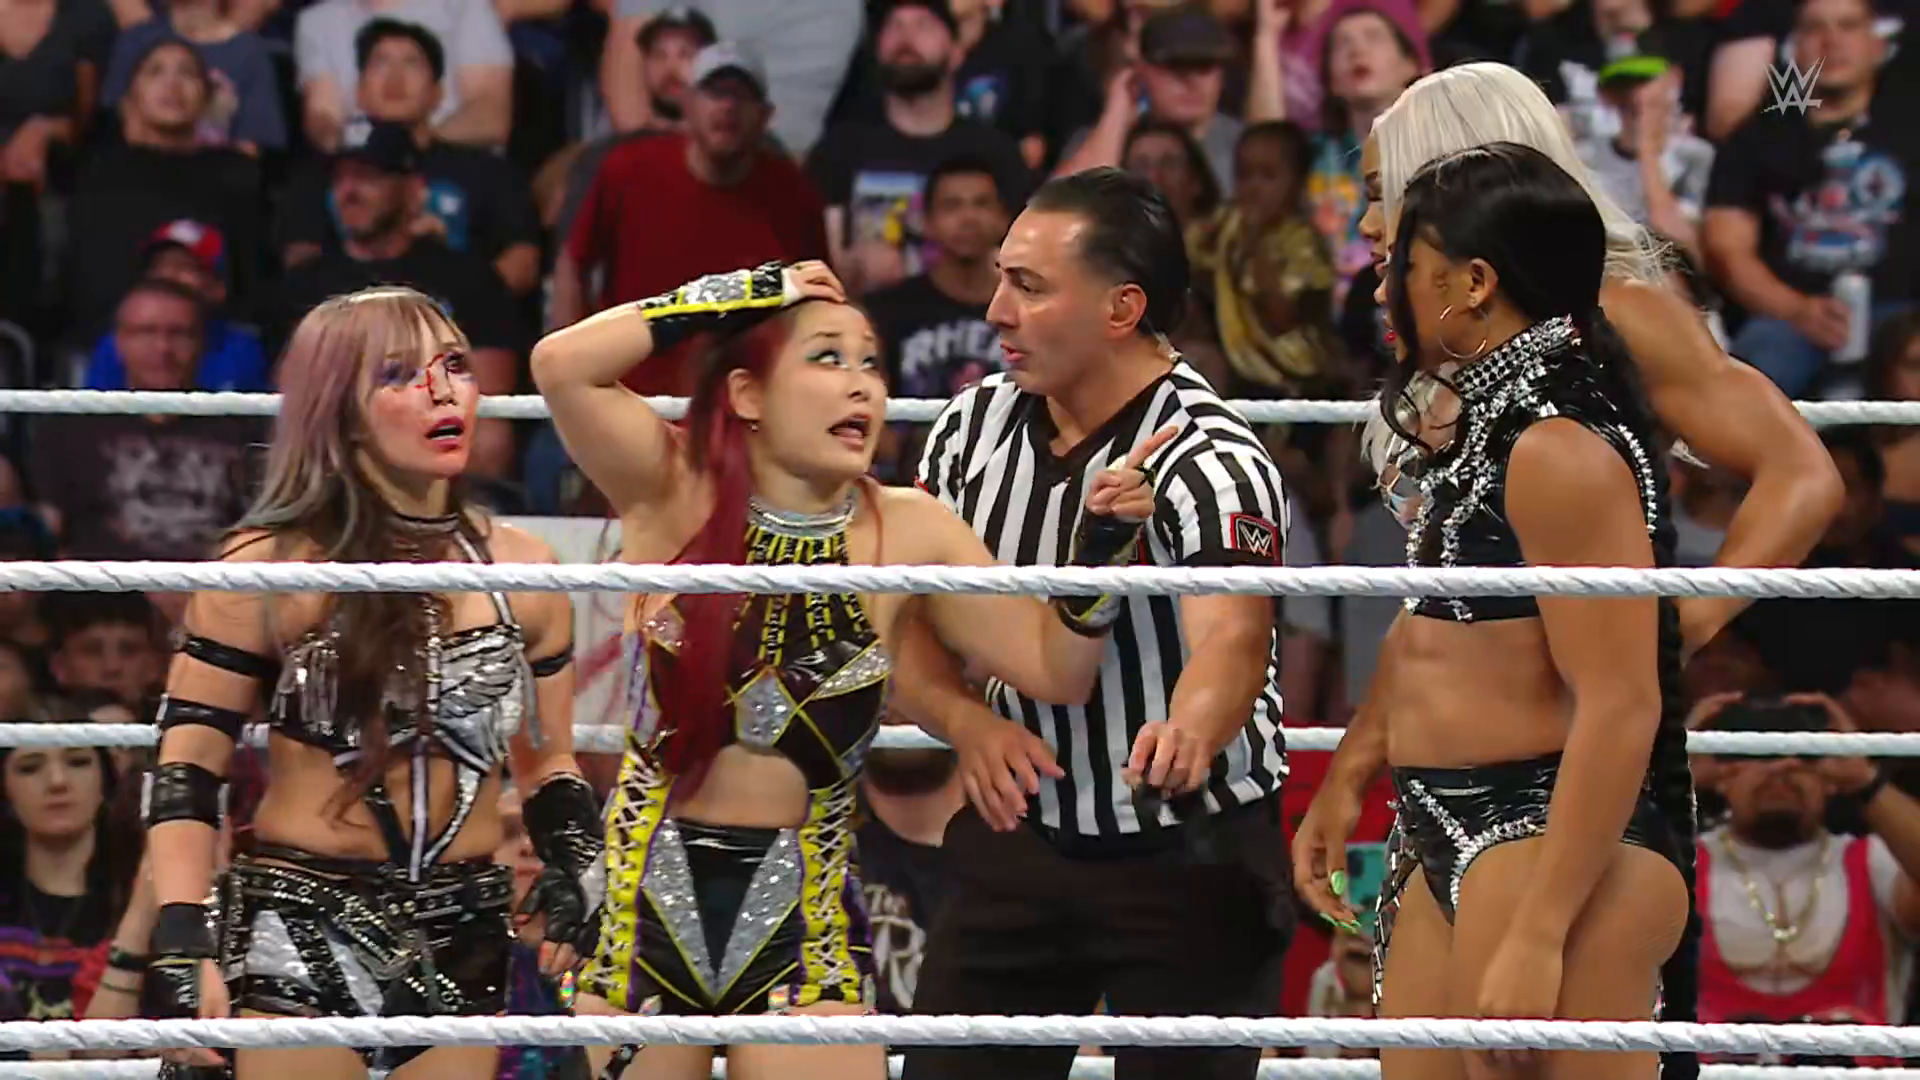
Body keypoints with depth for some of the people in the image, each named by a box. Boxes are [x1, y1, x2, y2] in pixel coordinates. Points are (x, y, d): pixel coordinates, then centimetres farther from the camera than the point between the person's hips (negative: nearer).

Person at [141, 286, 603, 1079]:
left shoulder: (521, 574, 9)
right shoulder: (272, 571, -5)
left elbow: (548, 764, 20)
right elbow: (188, 769, -4)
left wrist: (575, 861, -1)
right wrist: (181, 947, -14)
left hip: (464, 943, 4)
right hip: (300, 928, -4)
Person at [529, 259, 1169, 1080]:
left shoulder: (907, 533, 1)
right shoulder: (676, 494, -5)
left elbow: (1056, 669, 3)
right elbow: (563, 364, -21)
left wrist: (1102, 546, -13)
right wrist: (739, 296, -13)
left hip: (804, 916, 1)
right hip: (644, 892, -1)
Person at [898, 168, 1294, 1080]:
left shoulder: (1209, 462, -20)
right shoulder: (970, 430, -1)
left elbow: (1231, 640, -38)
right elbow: (910, 645, 2)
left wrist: (1188, 734, -60)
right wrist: (969, 721, -20)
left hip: (1191, 857, -5)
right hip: (1016, 829, 5)